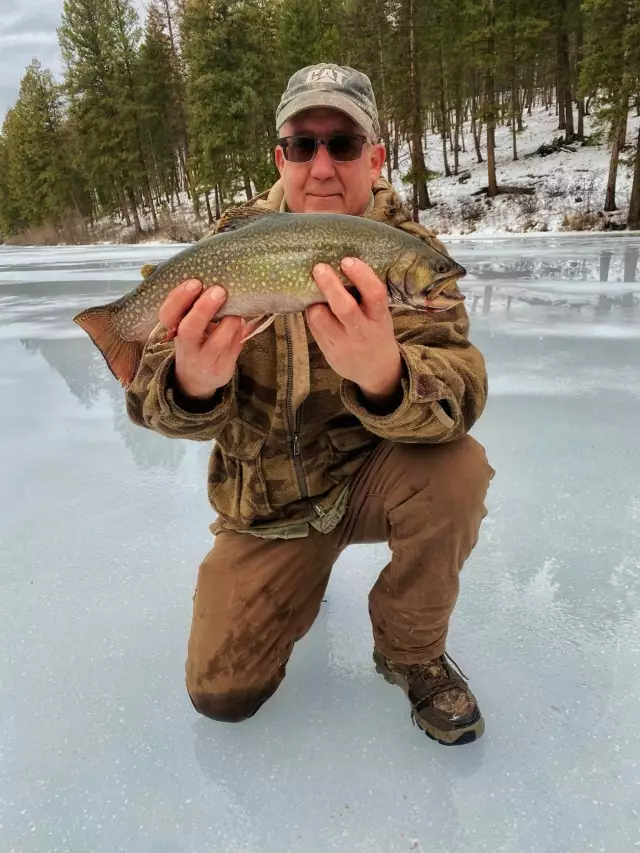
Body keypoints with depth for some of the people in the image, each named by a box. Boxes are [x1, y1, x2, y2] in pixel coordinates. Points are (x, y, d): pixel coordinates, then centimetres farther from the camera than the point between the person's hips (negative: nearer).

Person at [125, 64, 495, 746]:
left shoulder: (410, 250, -13)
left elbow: (460, 392, -29)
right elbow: (155, 401, -18)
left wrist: (383, 374, -52)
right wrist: (193, 381, -43)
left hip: (370, 476, 0)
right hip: (266, 502, 1)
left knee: (456, 470, -32)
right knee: (222, 692, -1)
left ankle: (411, 652, -2)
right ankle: (299, 574, 31)